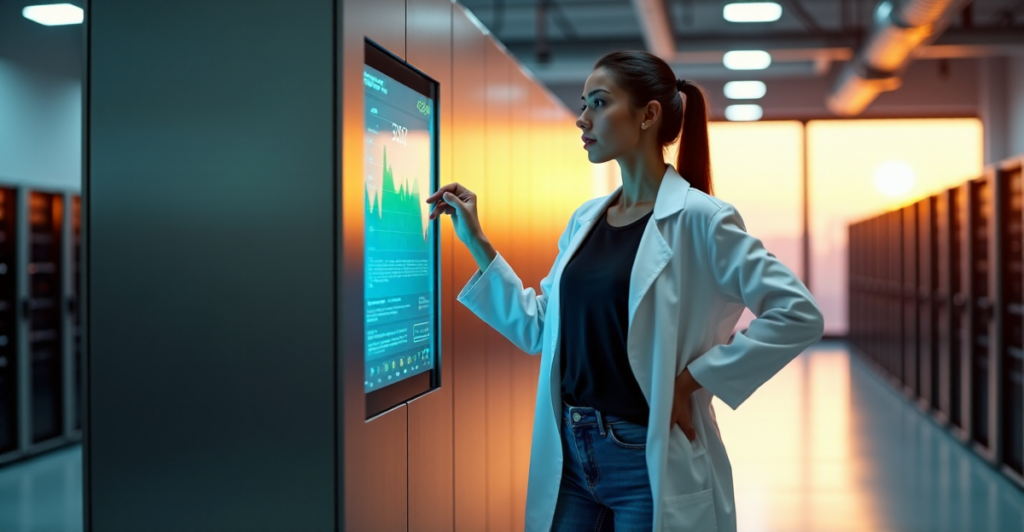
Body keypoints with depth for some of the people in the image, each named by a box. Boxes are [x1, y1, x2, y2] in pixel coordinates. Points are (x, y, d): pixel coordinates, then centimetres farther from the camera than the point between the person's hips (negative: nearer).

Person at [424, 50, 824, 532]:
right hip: (570, 455, 6)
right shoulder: (585, 219, 7)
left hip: (649, 461, -6)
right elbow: (539, 329, 11)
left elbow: (798, 316, -16)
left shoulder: (698, 218, -12)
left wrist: (692, 380, -14)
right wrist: (476, 242, 8)